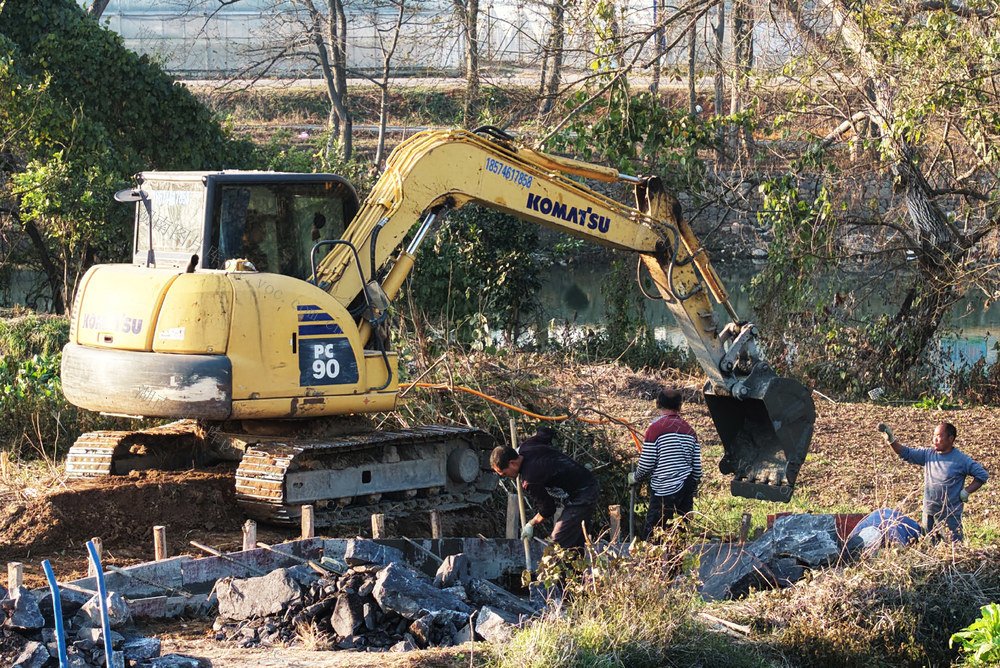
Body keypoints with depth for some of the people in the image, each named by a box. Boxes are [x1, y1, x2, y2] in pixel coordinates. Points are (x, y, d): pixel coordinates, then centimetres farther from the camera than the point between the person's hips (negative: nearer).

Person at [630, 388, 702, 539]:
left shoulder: (656, 428, -8)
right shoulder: (689, 430, 10)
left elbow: (646, 465, -7)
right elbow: (697, 468, 12)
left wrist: (634, 478, 13)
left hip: (666, 492, -7)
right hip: (687, 489, 7)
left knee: (651, 537, -5)